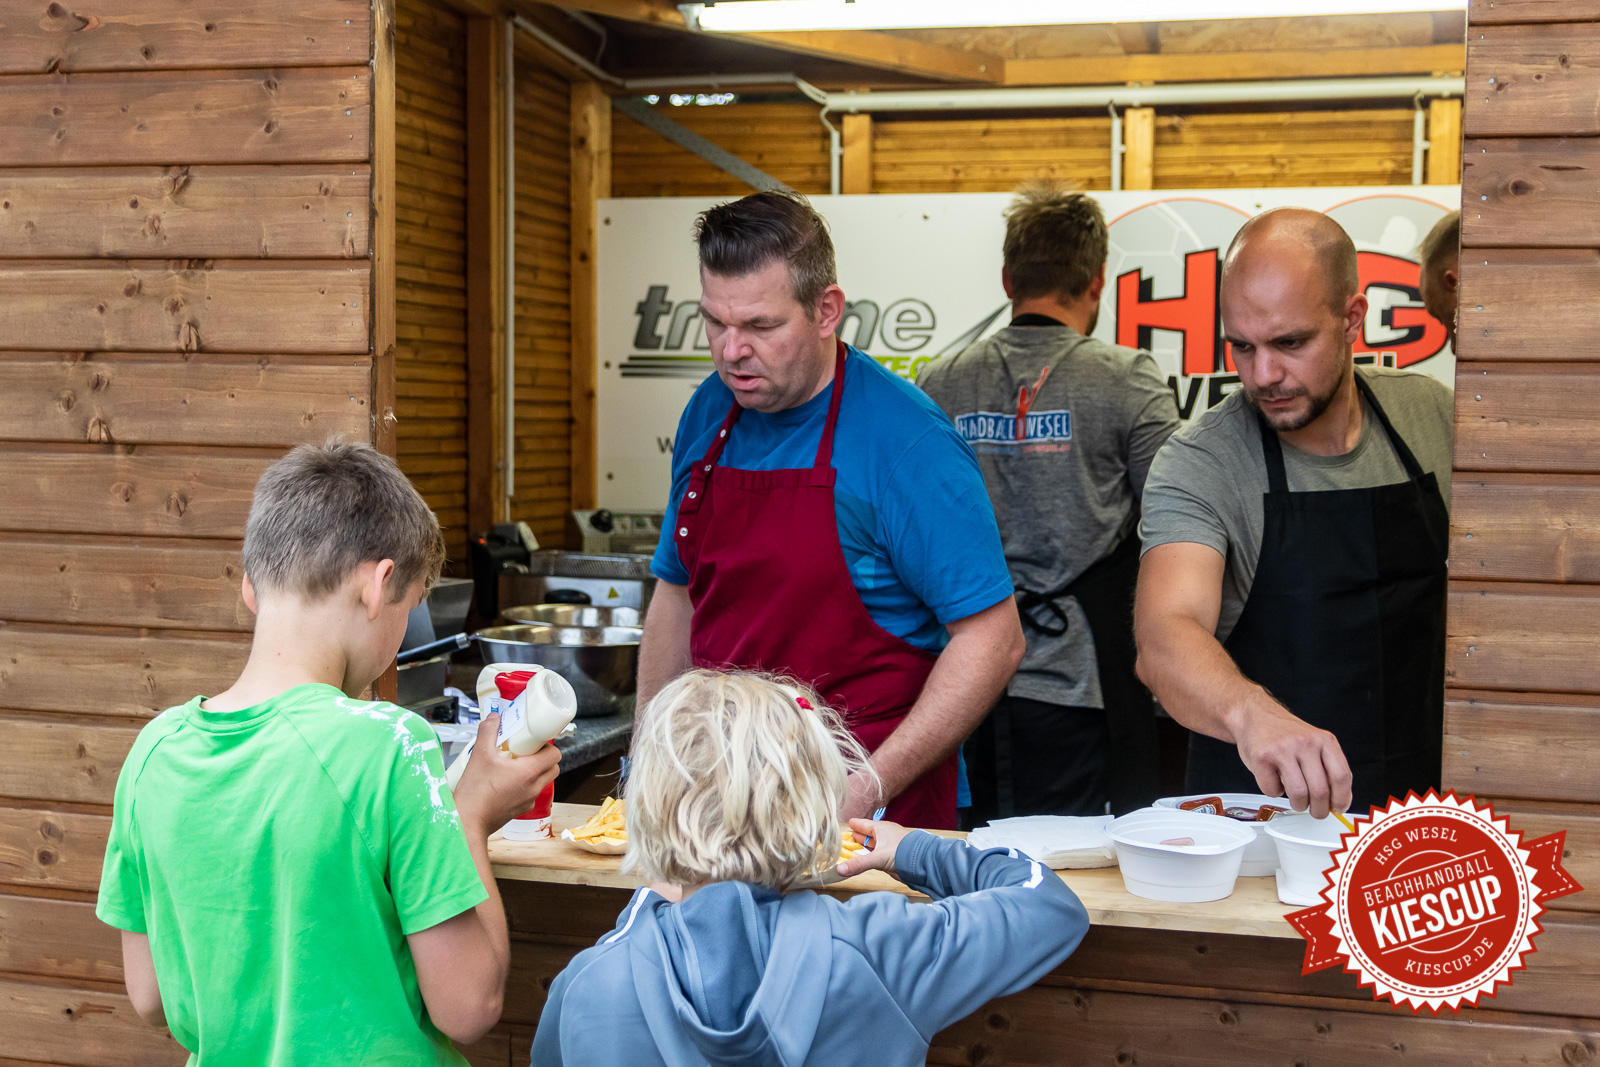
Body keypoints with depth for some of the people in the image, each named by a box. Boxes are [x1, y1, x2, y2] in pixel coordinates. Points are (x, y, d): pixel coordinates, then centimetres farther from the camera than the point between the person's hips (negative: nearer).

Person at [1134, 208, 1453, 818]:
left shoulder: (1432, 414, 3)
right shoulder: (1199, 465, -11)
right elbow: (1164, 635, -26)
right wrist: (1252, 714, -46)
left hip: (1419, 794, 3)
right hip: (1255, 809, -3)